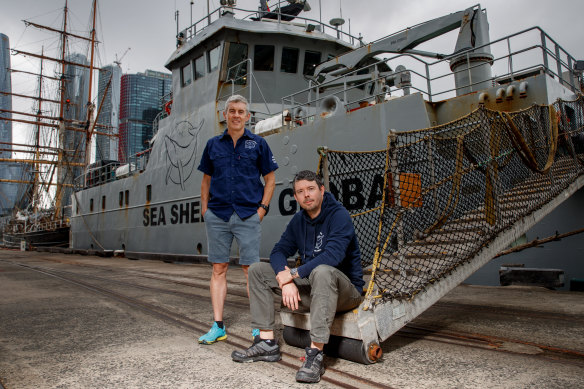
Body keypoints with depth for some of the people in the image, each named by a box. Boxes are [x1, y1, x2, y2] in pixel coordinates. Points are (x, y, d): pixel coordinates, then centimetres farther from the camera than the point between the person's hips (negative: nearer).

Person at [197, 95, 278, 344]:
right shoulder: (213, 144, 12)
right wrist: (204, 209, 7)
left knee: (251, 268, -2)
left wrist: (262, 208, -3)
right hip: (217, 215, 3)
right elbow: (206, 180, 17)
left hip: (248, 215, -2)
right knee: (218, 268, 5)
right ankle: (218, 326, 13)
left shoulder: (258, 144, 6)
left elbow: (270, 179, 7)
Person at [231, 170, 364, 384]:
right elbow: (279, 251, 3)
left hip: (346, 289, -7)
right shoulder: (299, 220, 7)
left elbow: (332, 255, -29)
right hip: (310, 288, 7)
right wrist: (285, 280, -17)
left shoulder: (339, 215, -15)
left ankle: (315, 354, -36)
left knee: (322, 271, -41)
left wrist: (293, 274, -23)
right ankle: (267, 343, -4)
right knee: (257, 270, -1)